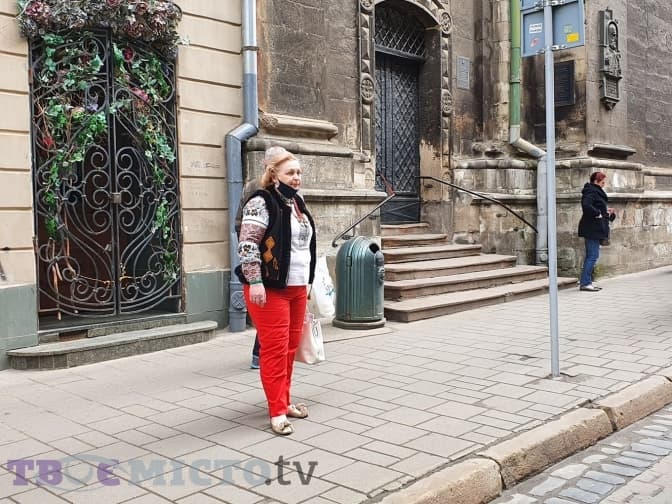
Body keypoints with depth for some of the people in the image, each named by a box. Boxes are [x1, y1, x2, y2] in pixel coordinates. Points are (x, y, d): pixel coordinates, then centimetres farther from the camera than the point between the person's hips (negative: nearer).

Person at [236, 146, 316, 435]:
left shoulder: (297, 203, 15)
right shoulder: (262, 202, -11)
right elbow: (247, 245, -17)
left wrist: (307, 283, 23)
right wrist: (255, 282, -22)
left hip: (297, 287, 8)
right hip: (271, 288, -8)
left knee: (290, 347, 13)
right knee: (275, 349, -5)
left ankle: (284, 401, 25)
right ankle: (277, 412, 2)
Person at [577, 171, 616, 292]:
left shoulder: (596, 191, 18)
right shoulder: (591, 191, -14)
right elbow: (586, 205, -30)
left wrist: (606, 211, 9)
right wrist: (598, 213, -21)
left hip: (595, 229, 11)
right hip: (592, 229, -11)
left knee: (591, 256, 13)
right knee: (593, 256, -9)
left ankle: (586, 281, 17)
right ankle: (584, 283, -6)